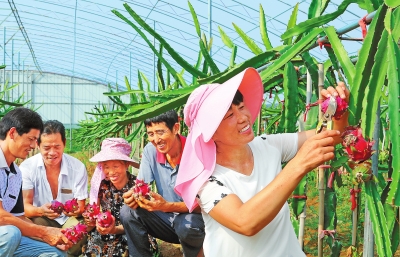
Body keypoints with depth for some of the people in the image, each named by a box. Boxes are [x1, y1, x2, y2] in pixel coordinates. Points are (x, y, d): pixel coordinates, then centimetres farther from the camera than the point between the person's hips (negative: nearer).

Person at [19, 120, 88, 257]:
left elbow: (81, 207, -8)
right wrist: (41, 211, -41)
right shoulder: (27, 167, -12)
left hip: (68, 219, 1)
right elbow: (25, 206, -17)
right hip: (40, 219, 0)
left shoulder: (78, 167, -10)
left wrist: (76, 210, -35)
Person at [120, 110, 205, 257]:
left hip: (194, 218, -4)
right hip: (167, 219, 5)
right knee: (128, 212, -15)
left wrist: (167, 206, -37)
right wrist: (133, 196, -29)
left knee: (187, 225, -36)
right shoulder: (150, 150, -5)